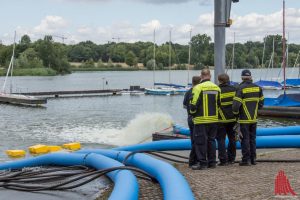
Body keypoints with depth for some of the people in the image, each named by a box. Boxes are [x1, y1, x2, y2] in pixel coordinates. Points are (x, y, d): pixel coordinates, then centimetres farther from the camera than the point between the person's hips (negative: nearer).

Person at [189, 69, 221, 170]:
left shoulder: (198, 88, -13)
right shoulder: (216, 88, 6)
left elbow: (194, 104, -13)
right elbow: (219, 103, 11)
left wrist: (192, 113, 5)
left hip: (201, 120, -6)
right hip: (214, 119, 6)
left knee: (200, 141, 1)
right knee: (211, 140, 14)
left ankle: (202, 163, 1)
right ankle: (212, 162, 18)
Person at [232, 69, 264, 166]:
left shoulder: (241, 88, -14)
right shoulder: (258, 88, 4)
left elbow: (236, 105, -18)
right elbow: (261, 103, 10)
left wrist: (236, 113, 0)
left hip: (244, 119, -5)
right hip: (254, 118, 5)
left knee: (245, 139, 0)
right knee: (252, 139, 14)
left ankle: (246, 160, 1)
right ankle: (253, 159, 17)